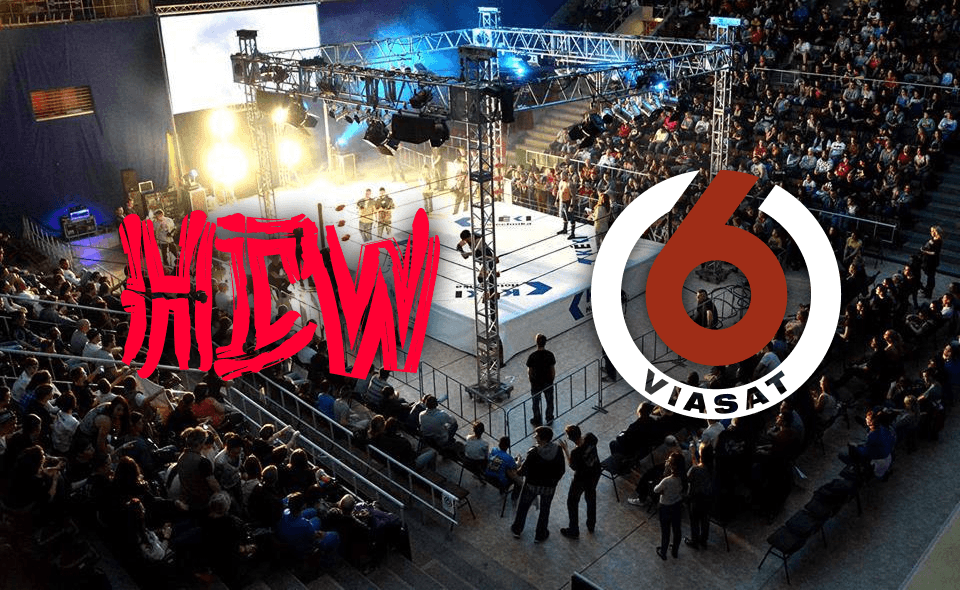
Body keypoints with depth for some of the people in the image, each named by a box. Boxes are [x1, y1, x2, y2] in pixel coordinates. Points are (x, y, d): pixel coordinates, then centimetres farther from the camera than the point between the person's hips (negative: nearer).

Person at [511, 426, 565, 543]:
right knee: (544, 509, 24)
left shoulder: (533, 453, -29)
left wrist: (518, 471, 2)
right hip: (549, 486, 2)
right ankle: (540, 535, 37)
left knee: (523, 506, 23)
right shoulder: (558, 450, -17)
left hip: (532, 485, -2)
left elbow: (524, 471, -20)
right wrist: (555, 480, 11)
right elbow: (562, 470, -6)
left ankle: (517, 530, 40)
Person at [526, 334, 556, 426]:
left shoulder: (532, 356, -19)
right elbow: (553, 370, -7)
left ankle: (537, 420, 29)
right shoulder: (550, 355, -15)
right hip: (548, 382, 2)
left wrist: (531, 379, 8)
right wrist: (552, 379, 10)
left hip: (536, 383, -1)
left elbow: (529, 371, -11)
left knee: (536, 402, 17)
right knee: (549, 401, 21)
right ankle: (549, 419, 35)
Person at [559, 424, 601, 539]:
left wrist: (565, 450, -15)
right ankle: (591, 525, 49)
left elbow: (573, 466, -17)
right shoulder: (589, 437, -22)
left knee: (572, 502, 18)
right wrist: (580, 434, 2)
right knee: (591, 497, 30)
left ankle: (573, 531, 33)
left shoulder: (576, 453, -37)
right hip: (596, 473, 6)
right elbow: (595, 441, 4)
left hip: (582, 478, -6)